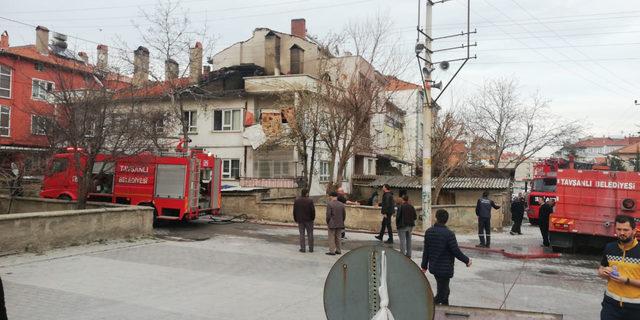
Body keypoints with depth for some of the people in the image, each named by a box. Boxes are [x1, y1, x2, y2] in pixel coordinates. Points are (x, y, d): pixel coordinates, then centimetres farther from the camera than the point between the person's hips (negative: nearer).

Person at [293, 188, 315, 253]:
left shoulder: (296, 201, -1)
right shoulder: (310, 201, -10)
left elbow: (294, 211, 3)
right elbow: (313, 210, -9)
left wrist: (295, 219, 12)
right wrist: (313, 218, 4)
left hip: (300, 220, 2)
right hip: (309, 220, -2)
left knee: (302, 234, 7)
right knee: (310, 234, 6)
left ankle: (302, 248, 5)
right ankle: (311, 248, 8)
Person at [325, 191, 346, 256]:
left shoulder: (329, 204, -12)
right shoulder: (342, 204, 5)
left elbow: (328, 215, -13)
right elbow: (343, 215, 8)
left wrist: (327, 223, -3)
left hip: (332, 224, -6)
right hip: (340, 224, 6)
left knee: (331, 238, 0)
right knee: (337, 238, 14)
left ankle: (332, 251, -1)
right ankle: (338, 250, 17)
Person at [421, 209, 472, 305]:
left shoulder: (428, 232, -2)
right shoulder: (449, 234, -20)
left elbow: (426, 250, 4)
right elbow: (456, 252, -16)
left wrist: (424, 265, 15)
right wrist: (467, 260, 2)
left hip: (433, 267, 7)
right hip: (445, 269, -7)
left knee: (444, 290, 25)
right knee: (441, 293, 3)